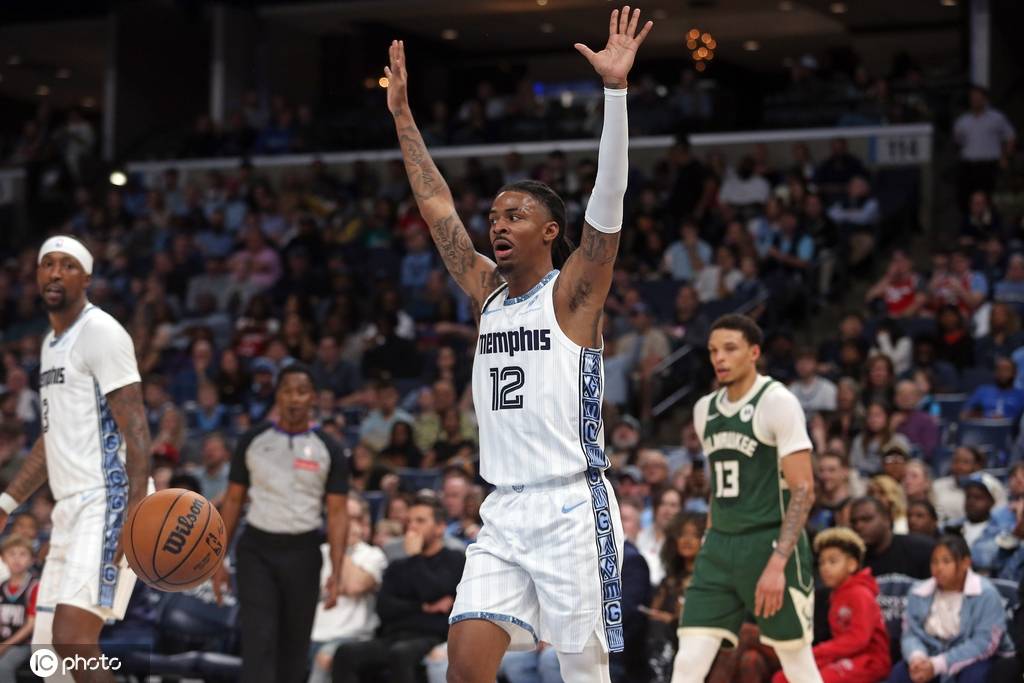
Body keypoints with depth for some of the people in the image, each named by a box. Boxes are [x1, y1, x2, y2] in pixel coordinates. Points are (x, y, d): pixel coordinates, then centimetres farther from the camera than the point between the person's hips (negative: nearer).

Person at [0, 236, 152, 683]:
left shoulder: (100, 332, -8)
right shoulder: (52, 342, 20)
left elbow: (134, 426, -16)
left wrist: (135, 511, -27)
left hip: (106, 503, -10)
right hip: (70, 508, 10)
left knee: (73, 638, -22)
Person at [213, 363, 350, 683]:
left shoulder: (328, 450, 1)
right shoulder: (253, 440, 3)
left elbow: (337, 513, 0)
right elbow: (233, 501, 7)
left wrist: (336, 573, -10)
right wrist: (219, 560, 2)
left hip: (302, 552, 1)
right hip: (256, 549, -1)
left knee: (295, 644, 9)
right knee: (258, 640, -13)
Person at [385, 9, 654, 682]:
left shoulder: (573, 293, -3)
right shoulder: (487, 292, 14)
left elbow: (607, 202, -15)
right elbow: (438, 209, 19)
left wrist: (616, 89, -23)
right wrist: (403, 114, 20)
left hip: (571, 510, -6)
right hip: (503, 512, 6)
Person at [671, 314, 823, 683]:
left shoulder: (777, 402, -10)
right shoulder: (705, 409, 12)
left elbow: (803, 489, -15)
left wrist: (777, 563, -23)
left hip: (770, 545, -6)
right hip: (719, 546, 6)